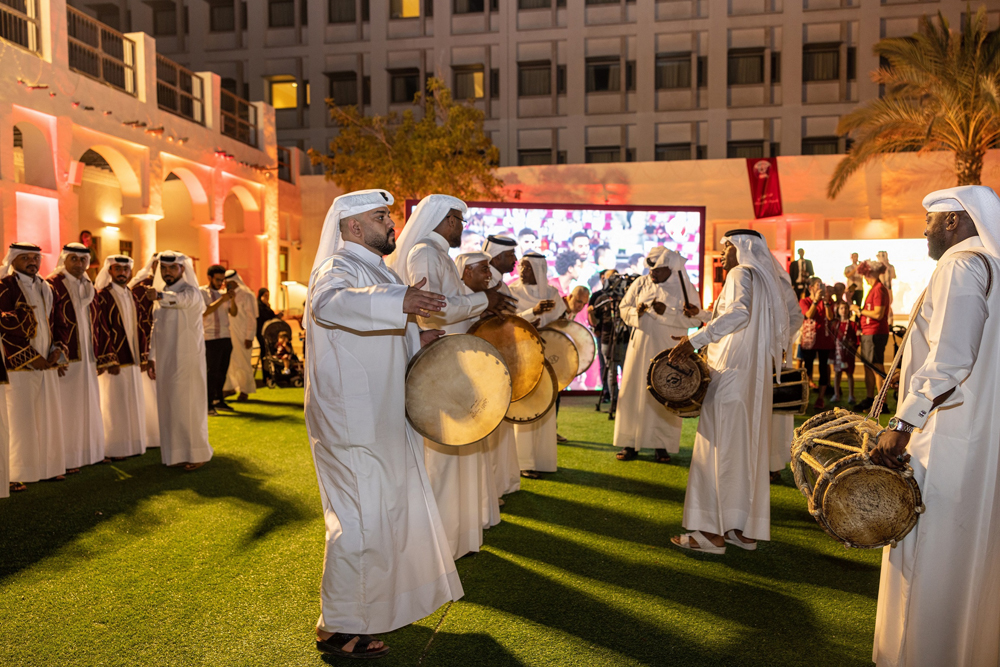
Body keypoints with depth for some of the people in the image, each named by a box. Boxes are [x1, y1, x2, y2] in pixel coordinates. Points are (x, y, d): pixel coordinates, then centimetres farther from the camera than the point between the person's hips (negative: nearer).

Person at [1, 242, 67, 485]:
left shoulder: (45, 288, 15)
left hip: (46, 363, 7)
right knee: (21, 418, -2)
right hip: (20, 365, -7)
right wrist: (31, 357, -13)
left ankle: (49, 466, 19)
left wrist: (57, 350, 1)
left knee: (49, 416, 10)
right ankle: (21, 472, 6)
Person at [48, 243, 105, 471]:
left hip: (86, 356, 7)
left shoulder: (89, 287, 14)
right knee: (65, 407, -1)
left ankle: (87, 452, 23)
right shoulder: (53, 285, -9)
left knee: (87, 406, 13)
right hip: (65, 358, -7)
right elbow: (47, 323, -14)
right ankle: (65, 459, 7)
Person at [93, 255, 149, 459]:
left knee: (134, 402, 11)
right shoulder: (102, 296, -9)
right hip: (114, 359, -7)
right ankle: (115, 449, 9)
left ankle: (134, 443, 21)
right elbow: (100, 330, -13)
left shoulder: (132, 297, 12)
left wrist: (144, 356, 9)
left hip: (132, 358, 7)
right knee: (114, 403, 0)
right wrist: (109, 360, -18)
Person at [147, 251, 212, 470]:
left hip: (187, 360, -7)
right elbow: (156, 327, 19)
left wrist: (160, 296, -57)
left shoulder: (191, 292, -10)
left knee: (188, 406, -4)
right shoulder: (162, 293, 13)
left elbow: (180, 299, -37)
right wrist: (152, 356, 15)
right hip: (165, 361, 7)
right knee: (168, 407, 10)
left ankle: (198, 454, 6)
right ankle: (176, 452, 20)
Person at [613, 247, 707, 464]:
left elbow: (694, 319, -8)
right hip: (640, 347, 2)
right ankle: (630, 443, 9)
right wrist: (635, 312, -11)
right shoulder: (641, 284, 8)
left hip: (669, 350, -2)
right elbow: (623, 308, 10)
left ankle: (662, 445, 10)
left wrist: (666, 312, -19)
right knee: (634, 392, 1)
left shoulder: (685, 288, 0)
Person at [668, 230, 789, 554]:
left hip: (731, 371, -9)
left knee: (720, 445, -6)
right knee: (749, 447, 10)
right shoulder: (767, 280, 19)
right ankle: (746, 529, 16)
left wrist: (696, 339, -28)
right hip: (756, 376, 9)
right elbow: (782, 323, 24)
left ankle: (713, 531, -3)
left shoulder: (740, 273, -7)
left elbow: (739, 311, -25)